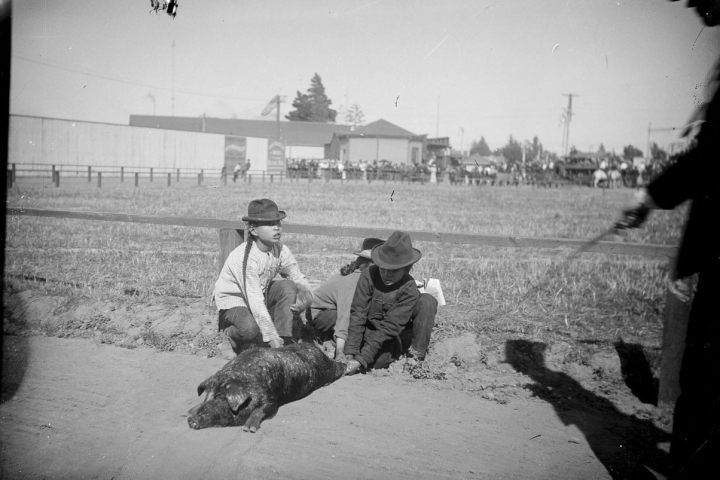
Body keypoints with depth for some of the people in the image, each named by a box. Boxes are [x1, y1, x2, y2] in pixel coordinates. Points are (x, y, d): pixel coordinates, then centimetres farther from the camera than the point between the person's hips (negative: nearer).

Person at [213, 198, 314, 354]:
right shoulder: (244, 257, -31)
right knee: (250, 328, -36)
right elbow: (255, 302, -32)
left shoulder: (280, 250, -11)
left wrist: (305, 295, -26)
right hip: (234, 299, -7)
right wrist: (271, 336, -31)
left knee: (288, 287, -20)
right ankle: (231, 332, 2)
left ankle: (285, 341, -12)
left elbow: (298, 277, -2)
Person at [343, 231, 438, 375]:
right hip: (371, 333, 1)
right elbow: (358, 314, -20)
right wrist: (350, 354, -29)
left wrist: (360, 360, -34)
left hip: (397, 336, -1)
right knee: (378, 361, -33)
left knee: (428, 301, -22)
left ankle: (416, 355, -14)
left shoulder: (409, 289, -21)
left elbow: (389, 327, -27)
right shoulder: (369, 276, -17)